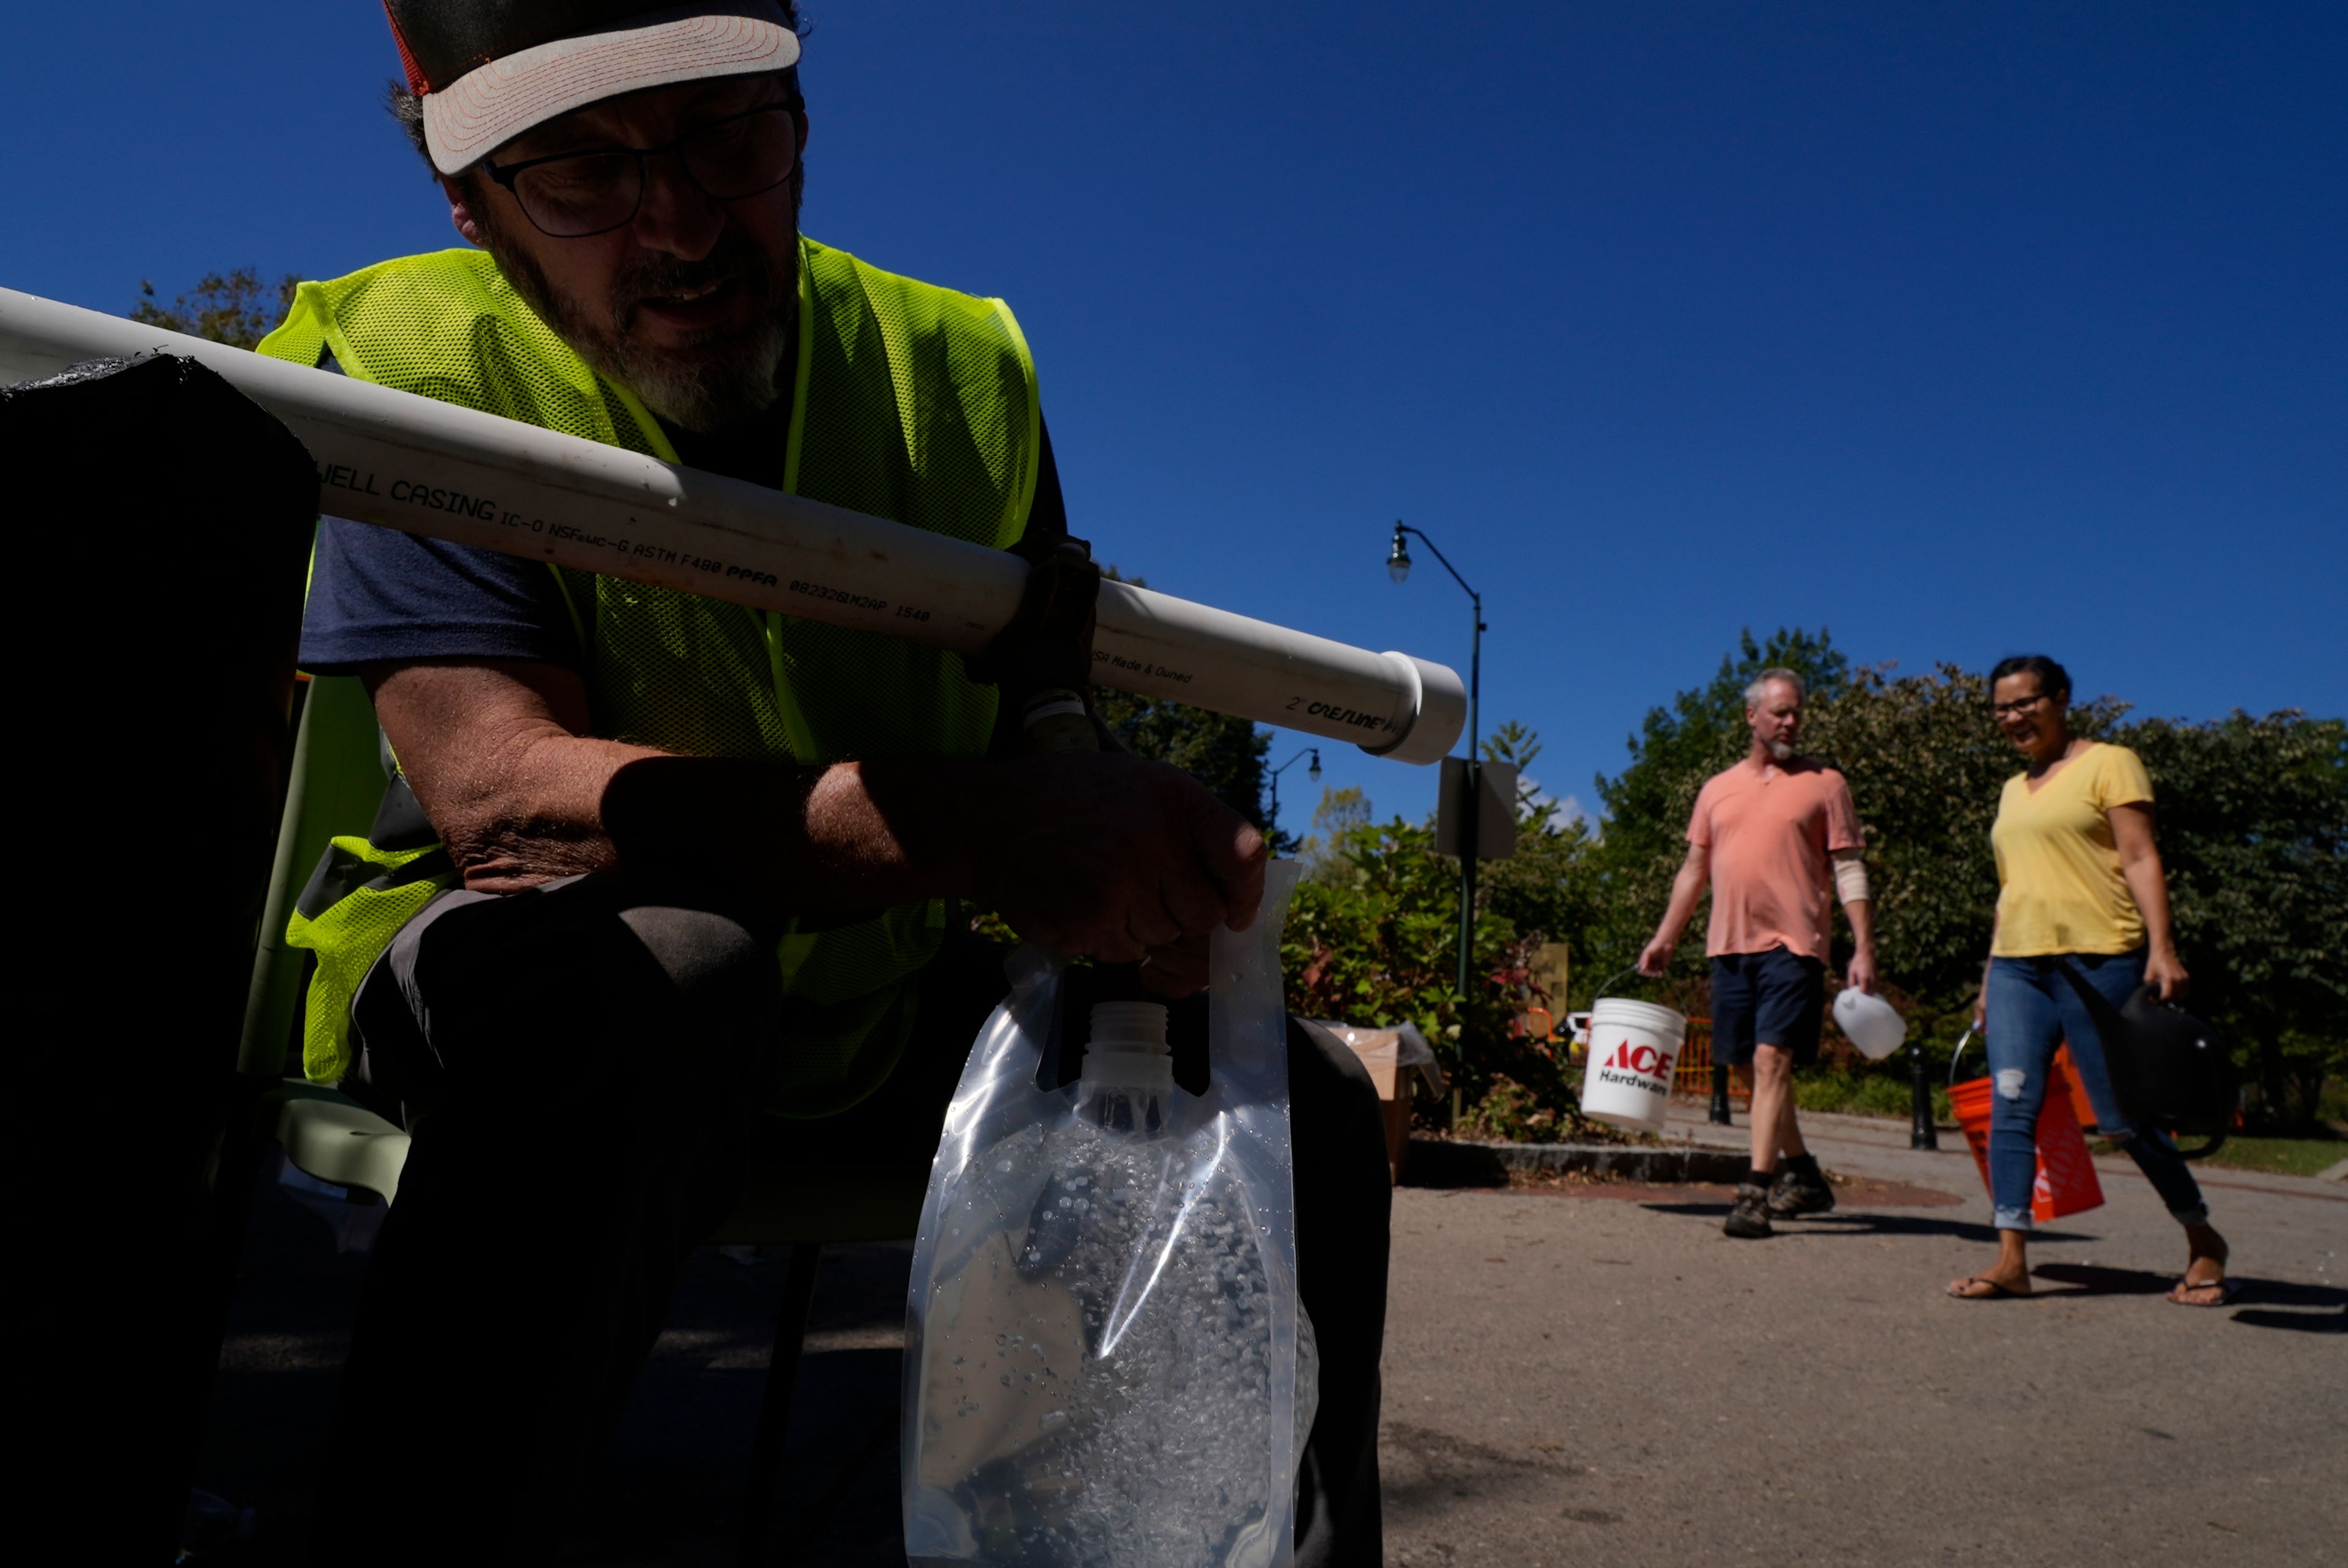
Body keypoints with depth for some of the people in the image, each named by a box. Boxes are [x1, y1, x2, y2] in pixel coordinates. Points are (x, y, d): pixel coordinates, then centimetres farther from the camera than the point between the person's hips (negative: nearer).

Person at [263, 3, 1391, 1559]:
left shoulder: (958, 373, -3)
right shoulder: (410, 361, -14)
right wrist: (979, 830, -41)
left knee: (1307, 1097, -6)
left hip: (870, 1000, 4)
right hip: (492, 971, -3)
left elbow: (1052, 720, 2)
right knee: (652, 967, -40)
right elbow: (493, 788, -29)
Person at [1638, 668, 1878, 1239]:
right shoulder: (1718, 789, 16)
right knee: (1748, 1067, 11)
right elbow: (1694, 869, 18)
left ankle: (1756, 1191, -14)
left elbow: (1849, 871, 0)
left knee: (1772, 1058, -14)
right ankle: (1803, 1175, 27)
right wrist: (1664, 938, 12)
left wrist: (1864, 948, -9)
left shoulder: (1824, 784, 5)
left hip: (1792, 945, -5)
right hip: (1729, 945, 5)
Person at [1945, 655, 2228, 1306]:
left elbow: (2140, 858, -7)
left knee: (2124, 1117, -1)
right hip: (2017, 965, 6)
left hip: (2097, 960, -6)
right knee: (2010, 1109, -5)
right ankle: (2011, 1260, -4)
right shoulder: (2013, 789, 21)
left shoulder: (2108, 763, 2)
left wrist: (2162, 948, -19)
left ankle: (2204, 1243, 20)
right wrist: (1989, 978, 20)